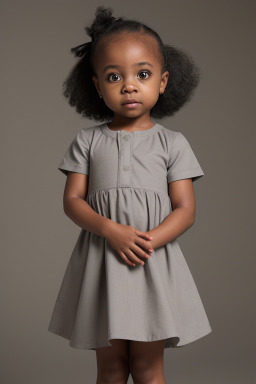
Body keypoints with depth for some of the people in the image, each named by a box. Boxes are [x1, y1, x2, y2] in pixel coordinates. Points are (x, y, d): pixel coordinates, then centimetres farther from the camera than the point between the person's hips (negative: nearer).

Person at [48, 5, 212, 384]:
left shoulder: (172, 143, 2)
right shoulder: (88, 140, 5)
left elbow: (185, 209, -2)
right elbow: (72, 200, -1)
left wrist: (147, 240, -18)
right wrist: (111, 230, -18)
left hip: (154, 261, -1)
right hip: (101, 261, 1)